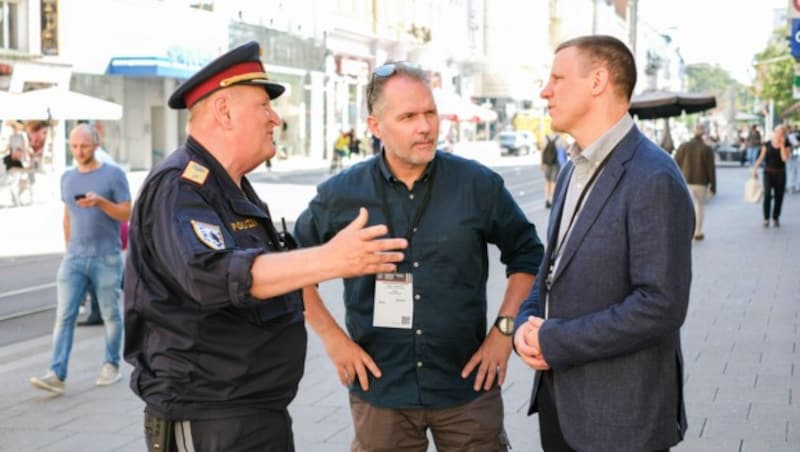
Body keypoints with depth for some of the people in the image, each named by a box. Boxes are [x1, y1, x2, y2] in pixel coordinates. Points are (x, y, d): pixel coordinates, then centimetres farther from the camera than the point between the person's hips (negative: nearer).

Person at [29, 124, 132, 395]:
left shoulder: (113, 175, -3)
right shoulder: (68, 178, 12)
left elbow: (127, 214, -7)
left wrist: (100, 202, -21)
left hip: (106, 259, -4)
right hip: (74, 259, 4)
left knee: (110, 314, 6)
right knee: (64, 315, -7)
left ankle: (112, 366, 21)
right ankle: (57, 375, -11)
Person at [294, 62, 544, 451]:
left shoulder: (479, 185, -3)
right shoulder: (341, 195, -3)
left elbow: (526, 255, 8)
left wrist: (504, 330, 0)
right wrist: (331, 336, 2)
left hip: (469, 387, 0)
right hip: (380, 391, 0)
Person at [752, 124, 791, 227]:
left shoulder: (786, 146, 0)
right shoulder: (767, 145, 0)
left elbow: (785, 158, -16)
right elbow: (761, 158, 3)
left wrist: (782, 145, -15)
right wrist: (755, 169, -6)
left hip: (780, 174, 1)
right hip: (768, 172, -1)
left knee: (779, 197, 6)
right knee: (767, 194, -14)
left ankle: (776, 218, 20)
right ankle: (766, 219, -7)